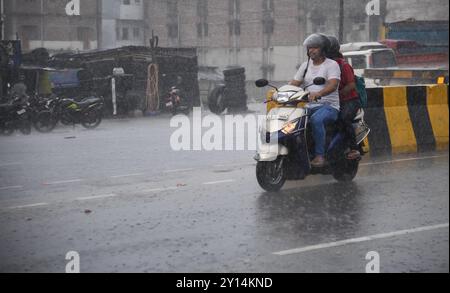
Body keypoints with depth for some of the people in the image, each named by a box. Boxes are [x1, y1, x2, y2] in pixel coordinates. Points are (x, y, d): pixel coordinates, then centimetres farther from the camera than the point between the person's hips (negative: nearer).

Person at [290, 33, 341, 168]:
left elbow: (333, 85, -18)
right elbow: (294, 84, 15)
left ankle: (320, 155, -34)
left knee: (316, 119, -38)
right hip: (308, 106, 6)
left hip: (328, 106, -6)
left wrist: (318, 93, -38)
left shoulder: (331, 65, -1)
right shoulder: (305, 65, 20)